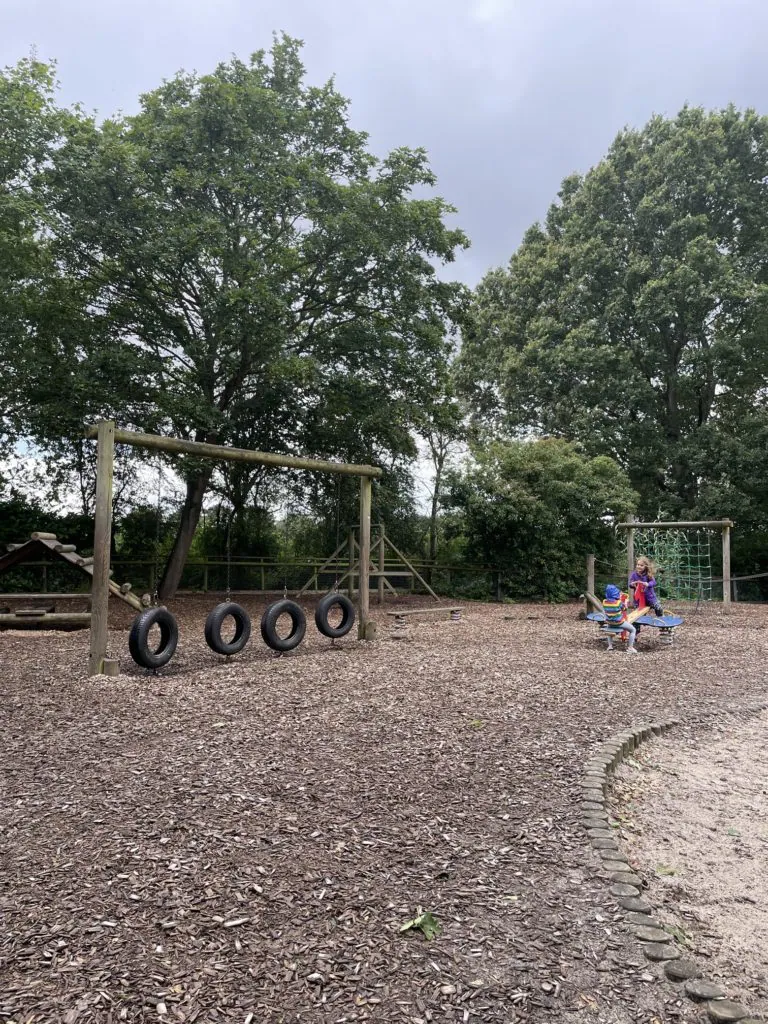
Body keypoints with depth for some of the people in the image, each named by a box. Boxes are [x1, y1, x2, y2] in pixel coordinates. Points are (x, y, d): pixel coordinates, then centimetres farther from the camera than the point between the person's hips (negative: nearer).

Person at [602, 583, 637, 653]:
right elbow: (625, 608, -4)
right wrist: (626, 601, 16)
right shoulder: (619, 603, -24)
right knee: (633, 630, 16)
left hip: (609, 623, 5)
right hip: (619, 623, -5)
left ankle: (610, 645, 34)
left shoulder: (604, 602, -13)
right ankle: (630, 647, 12)